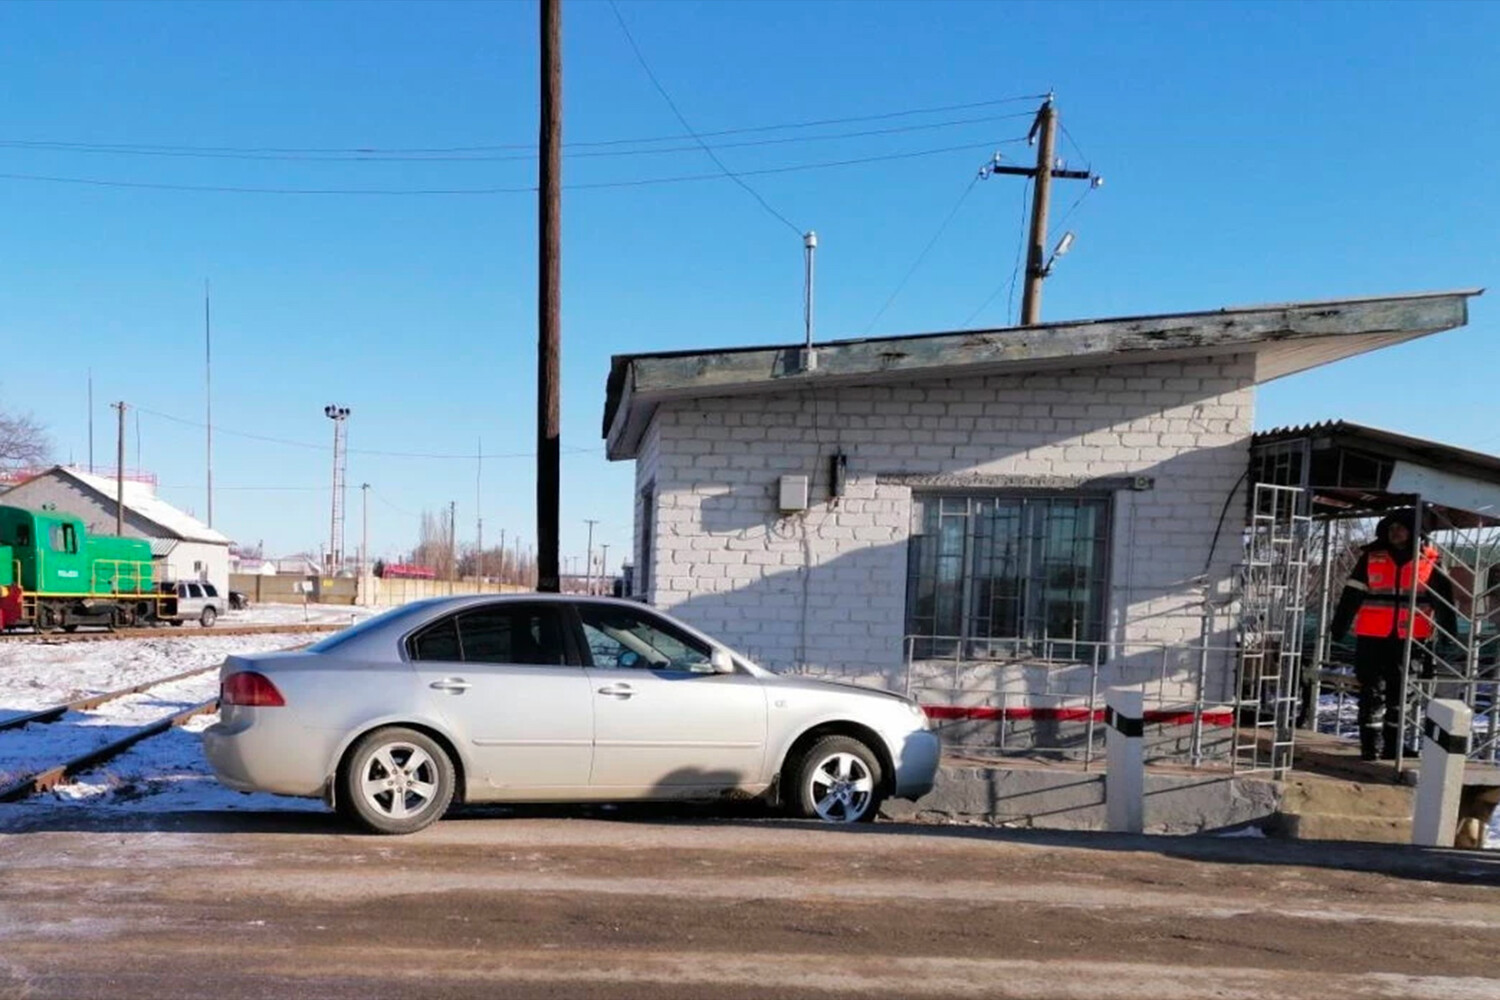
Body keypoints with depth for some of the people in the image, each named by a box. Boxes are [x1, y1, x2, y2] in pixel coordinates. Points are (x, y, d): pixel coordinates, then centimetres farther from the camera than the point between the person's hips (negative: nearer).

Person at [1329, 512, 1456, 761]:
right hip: (1372, 638, 0)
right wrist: (1338, 627, -5)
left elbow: (1443, 598, 6)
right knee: (1372, 691, 2)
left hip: (1407, 640, 1)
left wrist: (1449, 631, -1)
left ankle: (1392, 746, 18)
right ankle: (1370, 745, 7)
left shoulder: (1429, 561, 4)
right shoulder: (1371, 557, 3)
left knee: (1398, 693, 9)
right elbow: (1352, 595, 0)